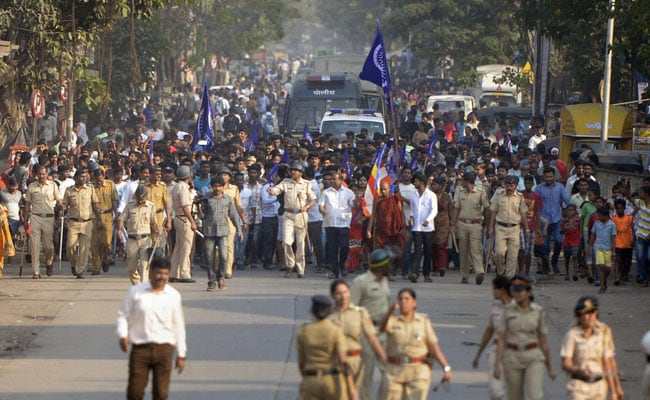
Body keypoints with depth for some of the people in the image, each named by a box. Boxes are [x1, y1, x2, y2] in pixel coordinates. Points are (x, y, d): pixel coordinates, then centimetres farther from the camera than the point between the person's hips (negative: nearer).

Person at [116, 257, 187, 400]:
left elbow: (179, 326, 12)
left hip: (164, 349, 1)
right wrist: (122, 334, -10)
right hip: (140, 348, -1)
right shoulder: (136, 291, 1)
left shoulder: (174, 296, 6)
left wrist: (181, 354, 13)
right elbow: (123, 314, 8)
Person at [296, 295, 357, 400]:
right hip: (333, 383, -1)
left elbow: (301, 361, 6)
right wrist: (352, 389, -15)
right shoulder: (336, 331, -9)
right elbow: (343, 361, -15)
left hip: (312, 384, 1)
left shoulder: (303, 331, -1)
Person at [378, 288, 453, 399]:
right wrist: (390, 311, -41)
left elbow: (434, 347, 1)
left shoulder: (423, 321, 4)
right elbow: (382, 328, -22)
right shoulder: (392, 320, 3)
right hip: (395, 370, 1)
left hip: (418, 370, -1)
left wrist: (446, 368, -9)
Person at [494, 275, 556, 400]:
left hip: (533, 358, -1)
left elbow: (543, 342, 4)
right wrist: (497, 365, -9)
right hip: (513, 358, 1)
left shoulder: (539, 312, -1)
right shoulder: (508, 311, 0)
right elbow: (501, 340, -1)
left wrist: (549, 368, 8)